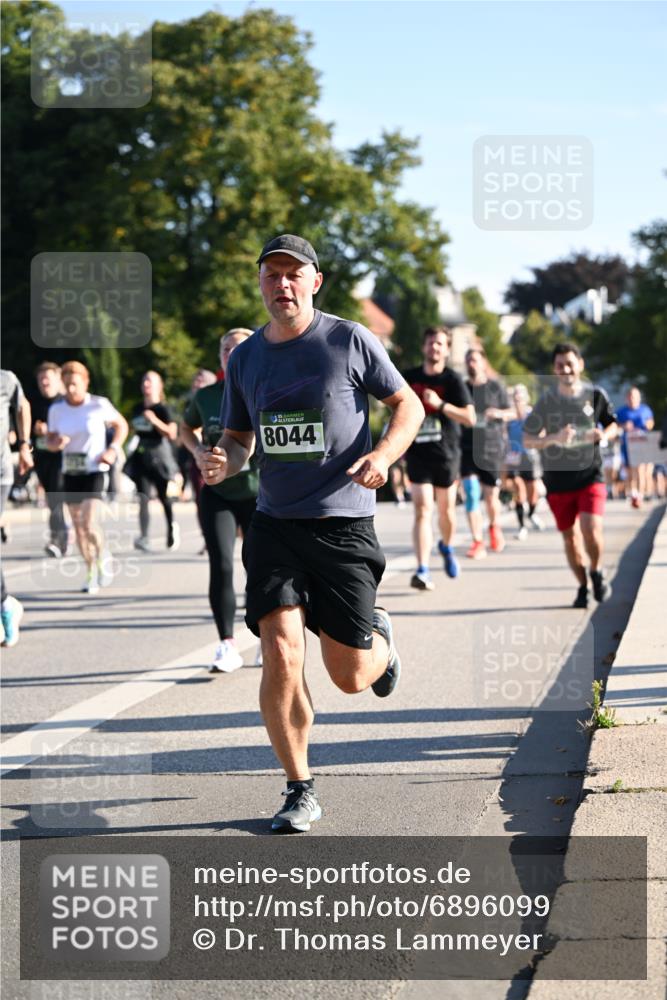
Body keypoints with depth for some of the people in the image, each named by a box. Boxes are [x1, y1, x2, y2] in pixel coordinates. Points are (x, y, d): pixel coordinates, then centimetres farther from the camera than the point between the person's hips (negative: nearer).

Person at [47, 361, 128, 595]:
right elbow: (50, 441, 9)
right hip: (70, 472, 4)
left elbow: (121, 425, 8)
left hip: (94, 471, -4)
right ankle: (91, 573, 20)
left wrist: (113, 449, -7)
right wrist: (56, 443, -15)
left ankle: (102, 556, 12)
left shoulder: (99, 405, -7)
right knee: (78, 526, 6)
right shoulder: (56, 409, 1)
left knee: (89, 522, -17)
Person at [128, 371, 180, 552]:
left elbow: (172, 433, -16)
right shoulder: (138, 409, 12)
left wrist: (155, 420, -23)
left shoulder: (163, 409, -5)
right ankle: (144, 537, -17)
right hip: (141, 457, 4)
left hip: (160, 457, -4)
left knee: (165, 496, 5)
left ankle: (172, 527, 29)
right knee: (143, 498, -9)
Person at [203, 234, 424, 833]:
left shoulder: (350, 341, -4)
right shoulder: (245, 358, 8)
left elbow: (409, 406, 4)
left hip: (343, 525, -2)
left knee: (350, 677, 1)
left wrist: (383, 455, -15)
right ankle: (300, 791, 2)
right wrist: (223, 462, -5)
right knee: (281, 658, -14)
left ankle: (380, 637, 40)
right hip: (275, 525, 3)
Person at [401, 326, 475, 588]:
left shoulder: (453, 380, -4)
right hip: (418, 454, 0)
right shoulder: (409, 377, 3)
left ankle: (446, 547, 44)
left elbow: (470, 418, -13)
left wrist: (440, 404, -25)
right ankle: (422, 570, -18)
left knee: (446, 509, 12)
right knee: (422, 510, -12)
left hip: (447, 454, 0)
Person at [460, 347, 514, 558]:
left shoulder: (495, 387, 4)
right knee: (471, 495, -12)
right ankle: (477, 542, -9)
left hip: (492, 448, -1)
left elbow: (512, 413, 9)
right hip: (468, 449, 1)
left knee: (491, 497, 4)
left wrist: (499, 413, -11)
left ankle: (494, 527, 36)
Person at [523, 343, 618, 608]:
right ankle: (582, 587, 28)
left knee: (591, 529, -17)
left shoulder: (595, 395, -3)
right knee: (570, 537, 8)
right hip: (557, 479, 1)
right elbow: (528, 439, -2)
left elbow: (612, 424, 12)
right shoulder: (545, 400, -5)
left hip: (590, 474, -1)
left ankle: (597, 572, 12)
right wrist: (553, 439, -20)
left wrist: (604, 435, -11)